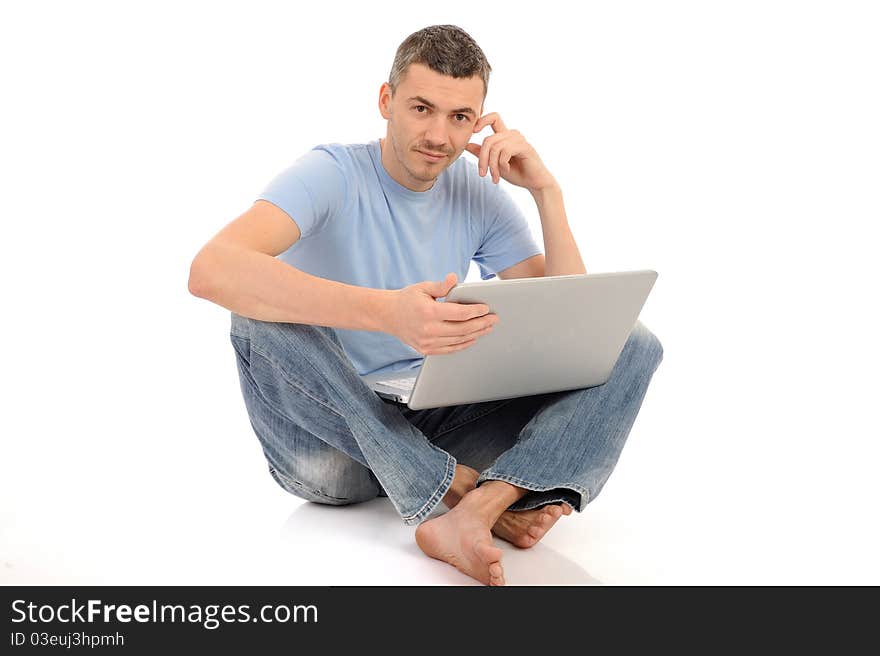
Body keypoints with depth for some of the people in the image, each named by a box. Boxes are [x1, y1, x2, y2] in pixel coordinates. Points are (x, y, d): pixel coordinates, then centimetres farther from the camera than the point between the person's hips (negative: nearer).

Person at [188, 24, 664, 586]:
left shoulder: (481, 195, 4)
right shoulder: (333, 176, -11)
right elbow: (210, 270, -32)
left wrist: (547, 191, -11)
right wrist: (387, 312, -45)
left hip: (438, 427, 4)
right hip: (333, 436, -4)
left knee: (633, 345, -10)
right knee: (261, 315, -33)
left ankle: (470, 512, -34)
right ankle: (463, 487, -25)